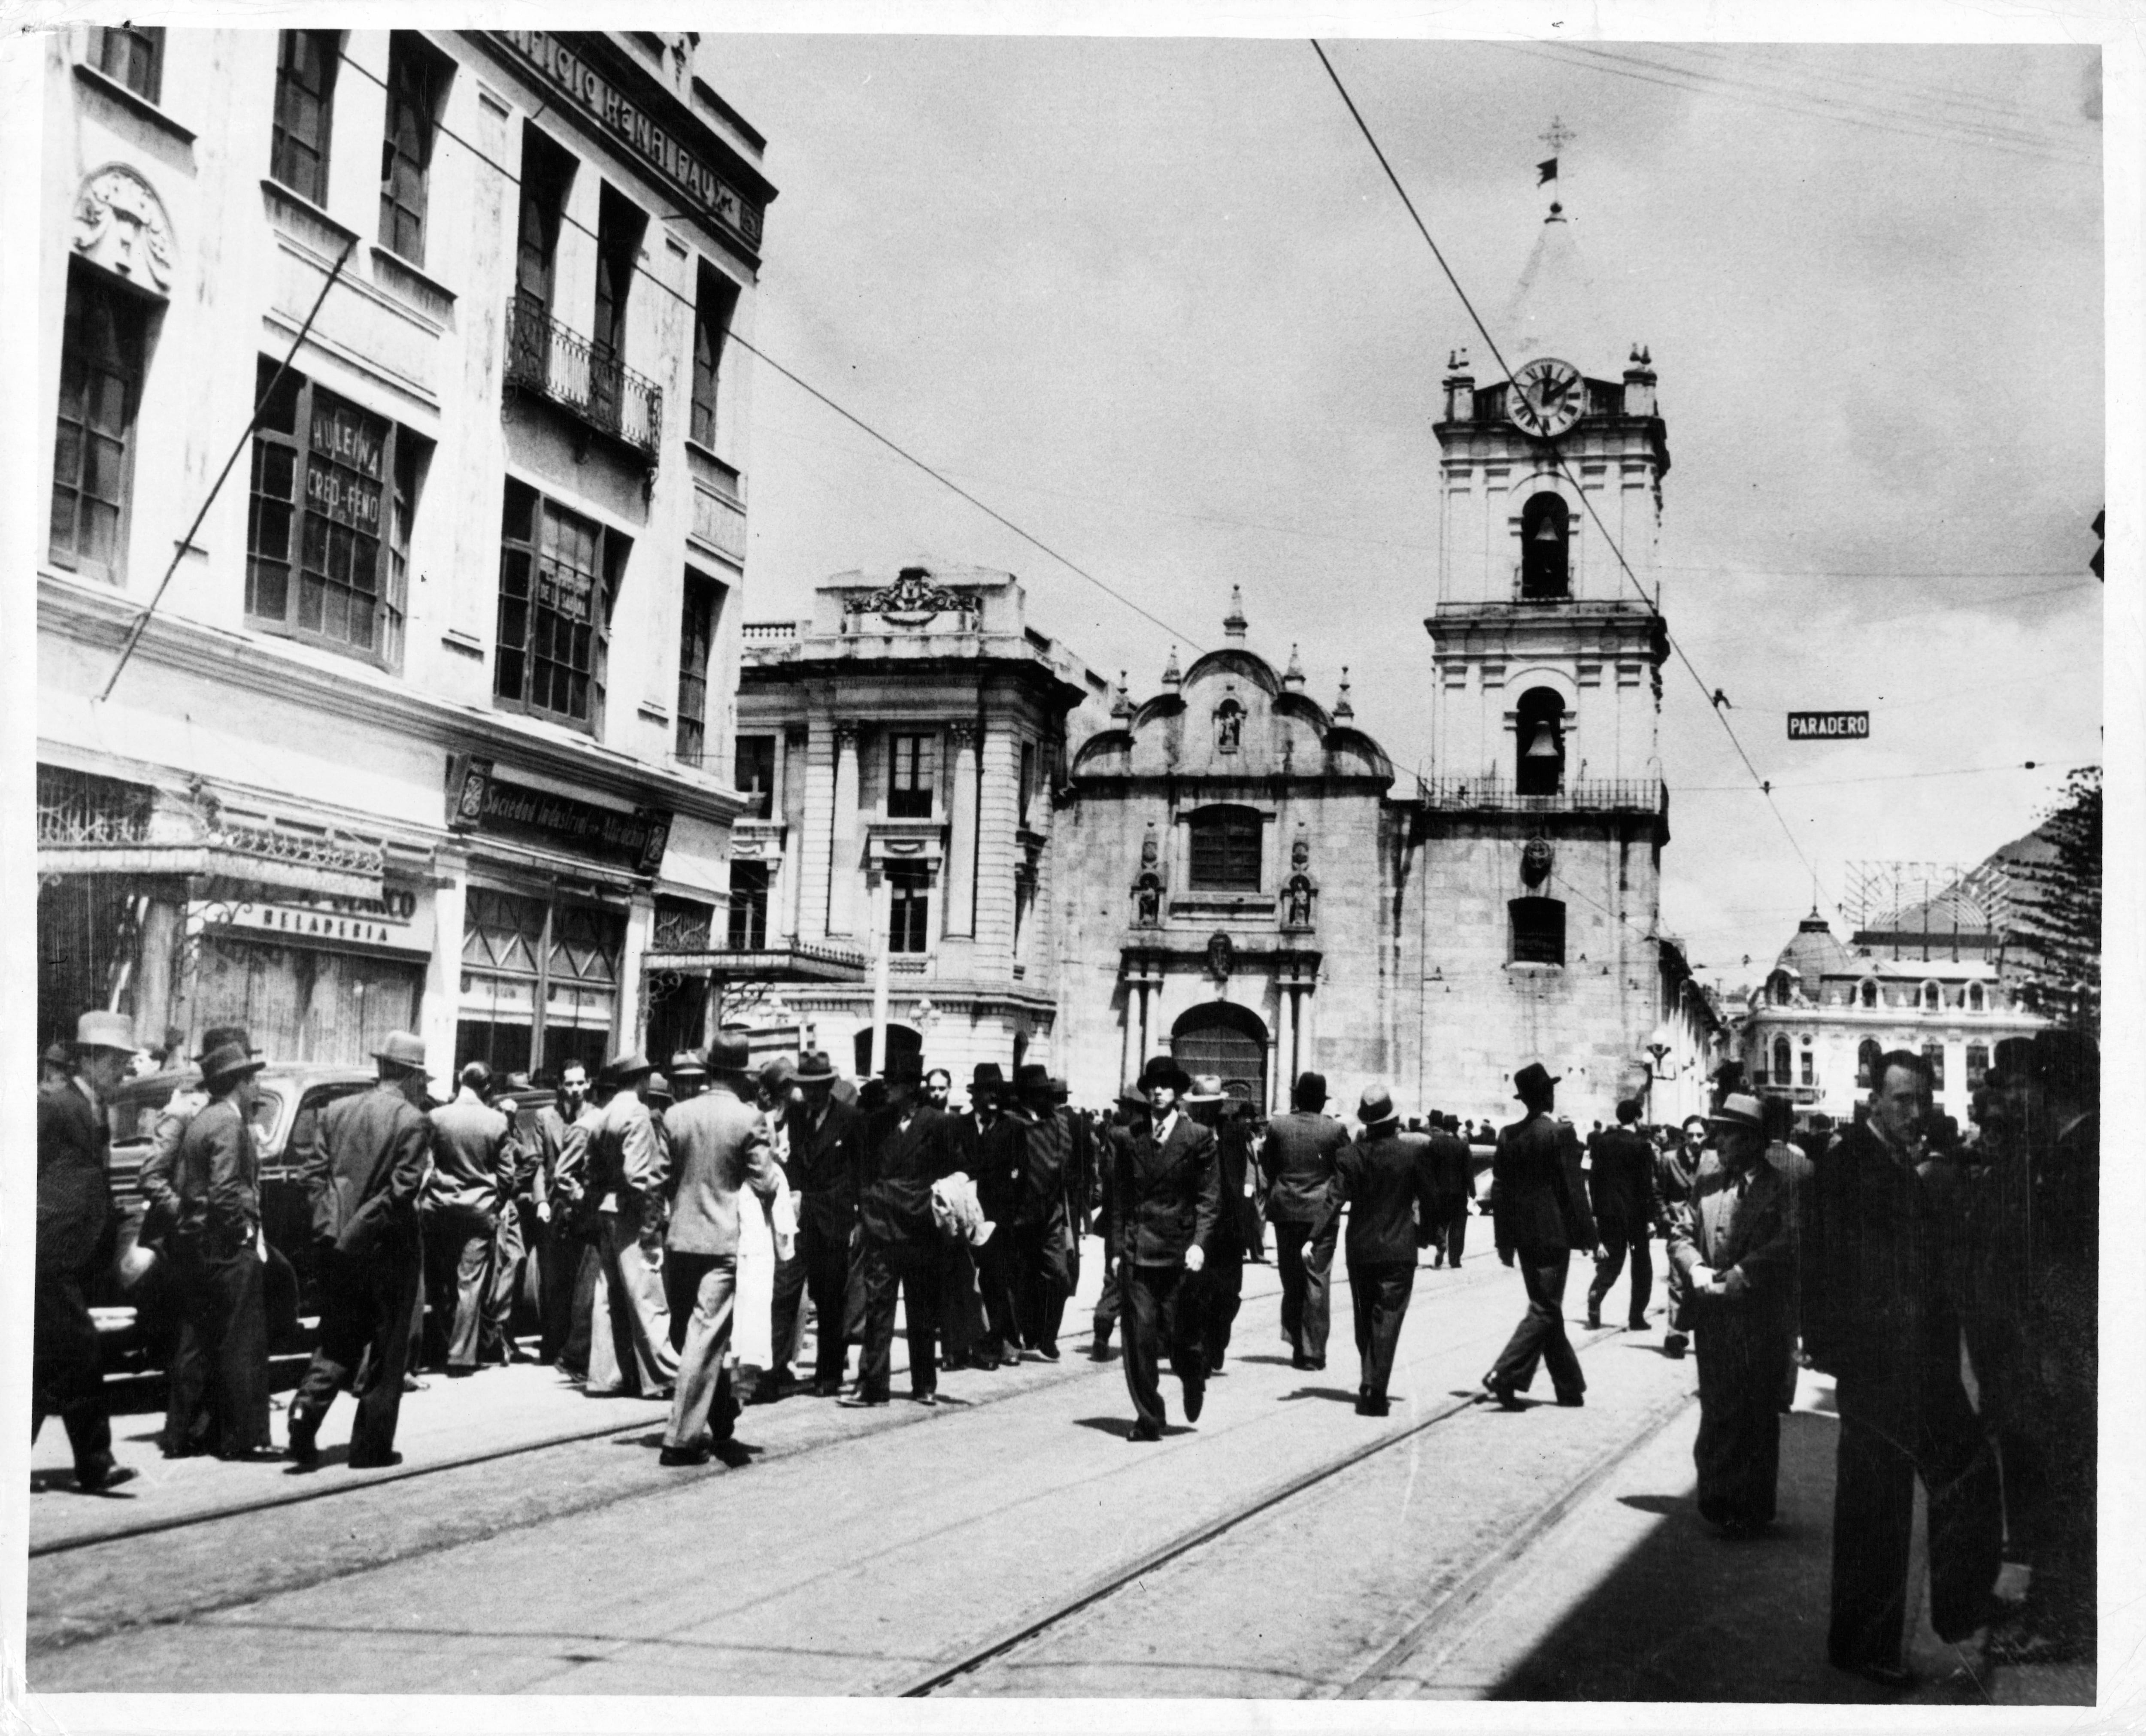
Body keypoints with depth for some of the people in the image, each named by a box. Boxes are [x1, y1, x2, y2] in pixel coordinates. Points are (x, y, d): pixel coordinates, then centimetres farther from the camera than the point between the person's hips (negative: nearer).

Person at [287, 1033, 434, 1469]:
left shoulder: (334, 1111, 5)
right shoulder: (413, 1122, -11)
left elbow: (311, 1169, 1)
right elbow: (403, 1188, -17)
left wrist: (330, 1224, 0)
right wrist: (368, 1227, -7)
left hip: (339, 1248, 4)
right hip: (388, 1248, -4)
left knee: (337, 1340, 17)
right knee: (386, 1349, 7)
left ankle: (307, 1409, -3)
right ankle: (372, 1446, 11)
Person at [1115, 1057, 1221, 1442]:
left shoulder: (1198, 1138, 1)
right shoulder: (1134, 1139, 10)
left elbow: (1209, 1197, -2)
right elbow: (1124, 1198, 13)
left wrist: (1199, 1243, -12)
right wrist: (1122, 1246, 7)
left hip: (1179, 1253, -2)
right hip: (1139, 1252, 2)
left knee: (1179, 1334, 4)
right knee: (1140, 1337, -3)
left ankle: (1192, 1380, 37)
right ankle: (1147, 1419, 4)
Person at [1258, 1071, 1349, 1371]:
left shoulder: (1277, 1126, -5)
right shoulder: (1335, 1129, -9)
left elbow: (1268, 1168, 2)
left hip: (1286, 1211, 2)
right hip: (1322, 1211, -1)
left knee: (1292, 1282, 14)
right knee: (1317, 1282, 2)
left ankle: (1297, 1344, 14)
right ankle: (1313, 1351, 1)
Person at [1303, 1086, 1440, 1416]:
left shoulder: (1351, 1154, -6)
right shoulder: (1414, 1151, -8)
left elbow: (1335, 1200, -13)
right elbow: (1430, 1198, -2)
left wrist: (1313, 1237, -14)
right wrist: (1426, 1234, 13)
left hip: (1360, 1249, 2)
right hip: (1400, 1249, -2)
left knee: (1365, 1318, 17)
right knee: (1387, 1321, -1)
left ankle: (1369, 1383, 20)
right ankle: (1375, 1393, -8)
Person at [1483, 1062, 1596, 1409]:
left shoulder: (1508, 1135, 4)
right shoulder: (1557, 1134, -13)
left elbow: (1500, 1187, 7)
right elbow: (1570, 1187, -12)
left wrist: (1505, 1241, 12)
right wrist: (1587, 1234, -5)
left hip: (1523, 1234, 6)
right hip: (1553, 1232, -6)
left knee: (1547, 1308, 15)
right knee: (1545, 1310, -2)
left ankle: (1570, 1387, 22)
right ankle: (1504, 1376, -15)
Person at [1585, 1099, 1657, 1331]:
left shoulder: (1602, 1142, 2)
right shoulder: (1641, 1146, -11)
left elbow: (1594, 1178, 5)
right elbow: (1647, 1185, -11)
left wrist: (1596, 1212, 11)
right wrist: (1650, 1219, -7)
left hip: (1608, 1212, 4)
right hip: (1635, 1214, -4)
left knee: (1611, 1261, 12)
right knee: (1641, 1266, 10)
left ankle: (1596, 1295, -16)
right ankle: (1636, 1317, 8)